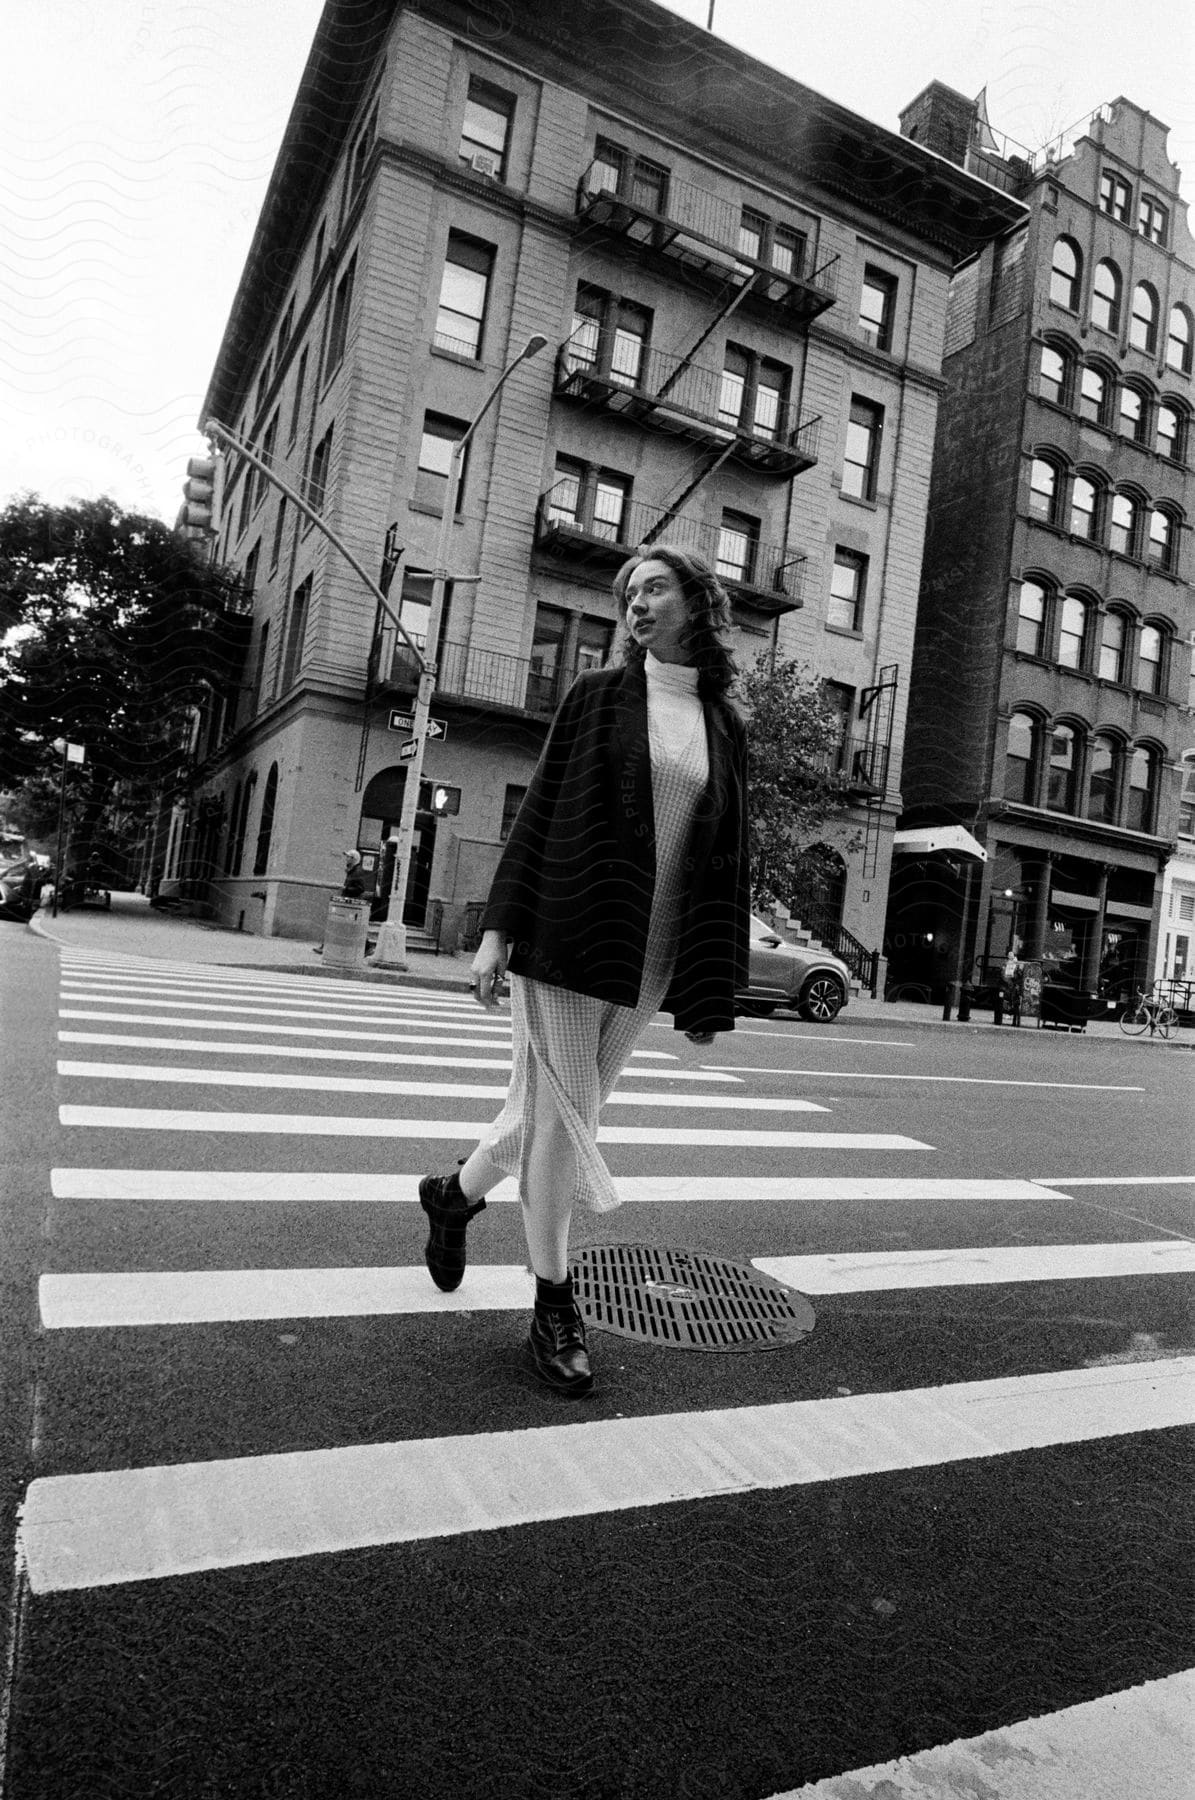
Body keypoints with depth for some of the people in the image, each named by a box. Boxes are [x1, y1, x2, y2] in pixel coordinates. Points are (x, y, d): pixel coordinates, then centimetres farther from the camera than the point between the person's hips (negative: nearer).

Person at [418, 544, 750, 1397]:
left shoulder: (725, 726, 9)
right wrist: (498, 929, -8)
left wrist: (713, 988, 4)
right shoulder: (598, 694, 3)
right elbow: (541, 811, 0)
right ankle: (554, 1303, 18)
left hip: (650, 959, 3)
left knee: (560, 1110, 13)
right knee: (560, 1116, 1)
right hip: (570, 935, -3)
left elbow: (728, 859, 8)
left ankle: (456, 1194, 40)